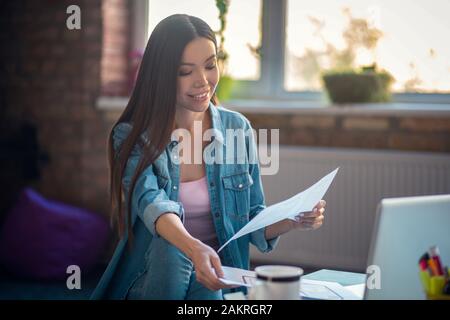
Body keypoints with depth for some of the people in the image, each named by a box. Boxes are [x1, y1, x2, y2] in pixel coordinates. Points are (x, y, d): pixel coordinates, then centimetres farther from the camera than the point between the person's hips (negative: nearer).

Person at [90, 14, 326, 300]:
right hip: (153, 278, 0)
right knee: (168, 248, -32)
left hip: (216, 284, 0)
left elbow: (254, 224, 8)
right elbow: (150, 202, -25)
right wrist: (193, 248, -45)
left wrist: (294, 220, -14)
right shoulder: (131, 136, -6)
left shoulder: (238, 129, 2)